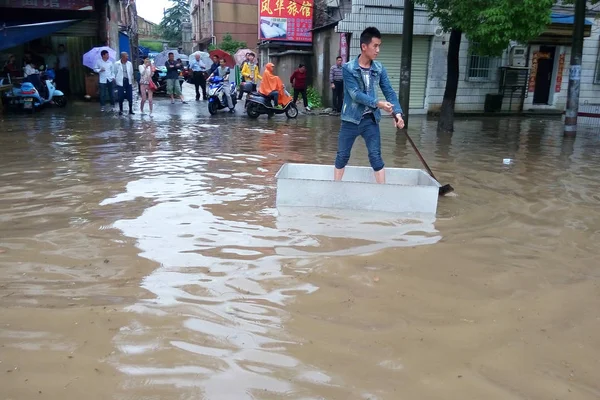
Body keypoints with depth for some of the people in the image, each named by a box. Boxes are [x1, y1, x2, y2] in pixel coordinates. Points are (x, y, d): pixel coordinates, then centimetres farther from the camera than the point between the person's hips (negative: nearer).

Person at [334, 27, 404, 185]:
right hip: (351, 119, -2)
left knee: (376, 156, 1)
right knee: (342, 155, 8)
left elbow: (389, 92, -1)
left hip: (370, 119, 2)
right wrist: (378, 103, -27)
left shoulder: (379, 69, 1)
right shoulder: (348, 68, -10)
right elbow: (355, 94, -18)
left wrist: (398, 113, -15)